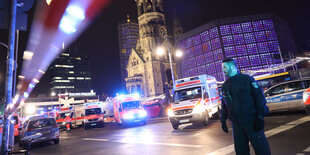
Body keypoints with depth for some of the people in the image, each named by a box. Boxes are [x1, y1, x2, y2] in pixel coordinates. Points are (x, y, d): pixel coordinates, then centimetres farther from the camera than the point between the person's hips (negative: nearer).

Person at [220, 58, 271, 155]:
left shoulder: (247, 79, -5)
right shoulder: (225, 86, 9)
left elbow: (259, 97, -8)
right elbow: (224, 105, 16)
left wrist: (260, 117, -13)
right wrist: (223, 120, 13)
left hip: (252, 121, -4)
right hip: (236, 123, 5)